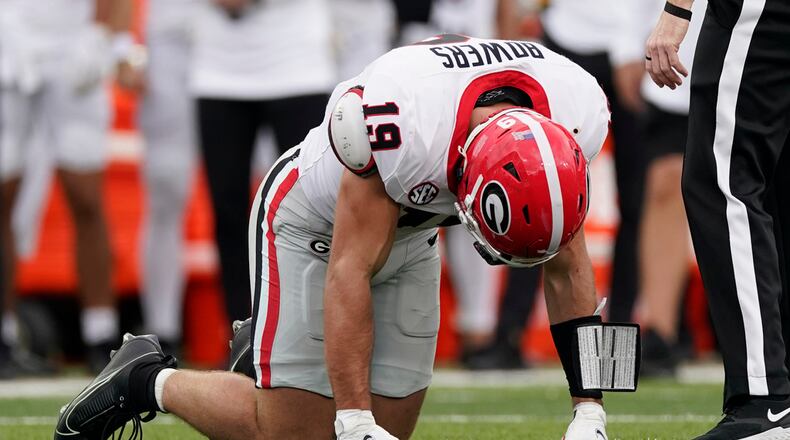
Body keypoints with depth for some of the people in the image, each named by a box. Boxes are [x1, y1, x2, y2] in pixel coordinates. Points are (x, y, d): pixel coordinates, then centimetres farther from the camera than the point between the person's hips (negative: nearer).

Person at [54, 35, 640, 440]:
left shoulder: (578, 122, -27)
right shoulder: (394, 124, -43)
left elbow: (566, 267, -12)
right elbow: (349, 273, -34)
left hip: (410, 236, 6)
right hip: (315, 227, -6)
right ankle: (150, 382, 14)